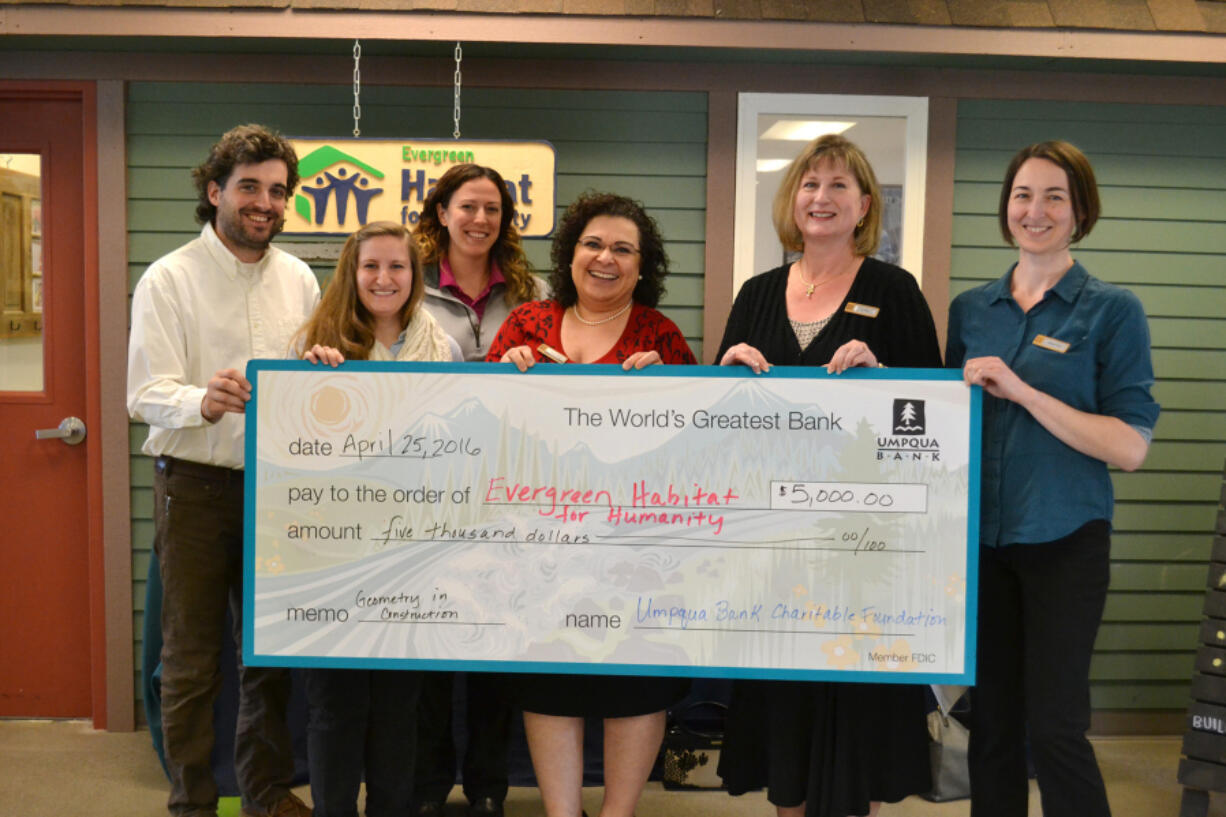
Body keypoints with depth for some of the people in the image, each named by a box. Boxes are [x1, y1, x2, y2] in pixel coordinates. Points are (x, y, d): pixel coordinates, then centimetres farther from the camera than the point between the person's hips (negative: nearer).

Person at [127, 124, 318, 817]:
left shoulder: (299, 279, 9)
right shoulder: (169, 279, -4)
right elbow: (147, 393, -14)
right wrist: (203, 401, -33)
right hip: (197, 487, -4)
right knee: (192, 657, 5)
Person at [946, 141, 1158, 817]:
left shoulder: (1112, 310, -4)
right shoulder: (970, 310, 8)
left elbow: (1130, 446, -11)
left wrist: (1021, 390, -19)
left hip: (1064, 539, -4)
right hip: (980, 537, 4)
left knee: (1055, 729, -3)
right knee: (992, 721, 11)